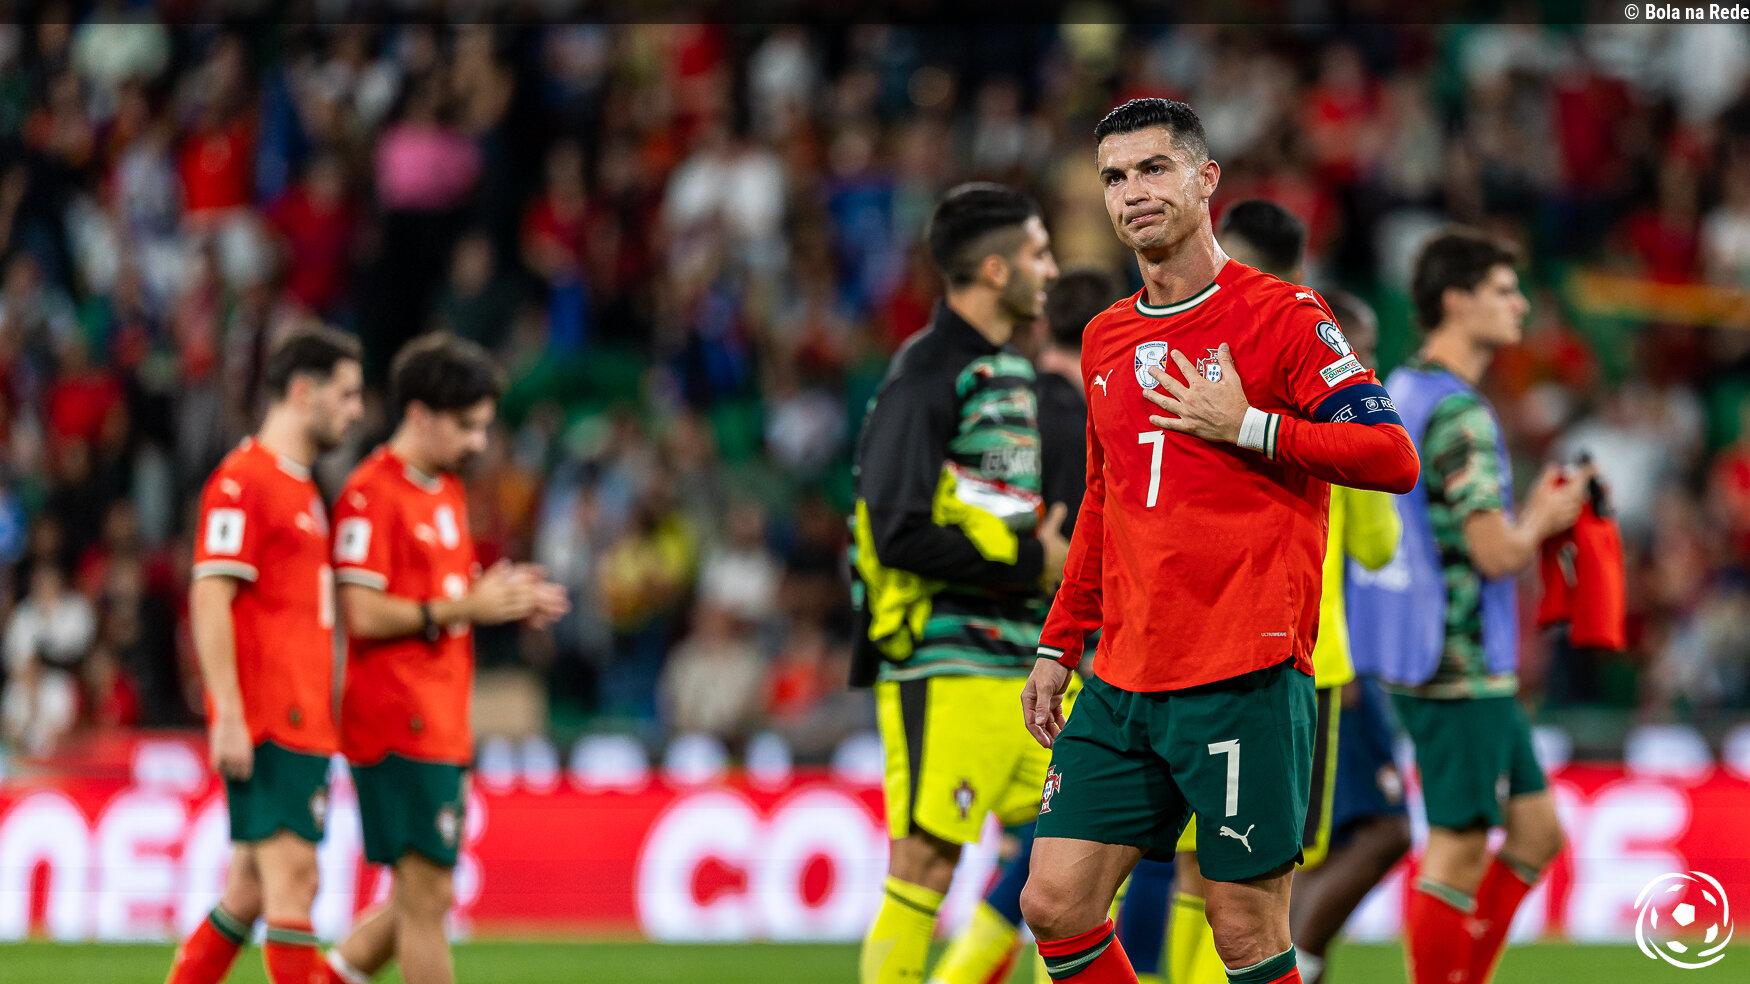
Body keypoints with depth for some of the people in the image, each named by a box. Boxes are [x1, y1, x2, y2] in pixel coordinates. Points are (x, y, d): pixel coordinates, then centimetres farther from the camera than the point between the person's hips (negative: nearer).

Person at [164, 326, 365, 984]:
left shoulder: (300, 486, 21)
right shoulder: (244, 479, -9)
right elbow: (209, 598, -16)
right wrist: (228, 714, -21)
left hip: (301, 724, 10)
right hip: (265, 725, -10)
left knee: (252, 890, 9)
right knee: (291, 876, -11)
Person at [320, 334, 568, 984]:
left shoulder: (447, 490, 17)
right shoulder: (372, 494, -12)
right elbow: (365, 615, -18)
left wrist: (509, 601, 7)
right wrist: (468, 606, -17)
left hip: (442, 728, 9)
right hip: (398, 726, -9)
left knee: (424, 898, 12)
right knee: (426, 895, -7)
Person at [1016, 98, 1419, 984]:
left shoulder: (1279, 316, -4)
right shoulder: (1106, 339, 16)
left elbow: (1394, 457, -10)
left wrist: (1248, 427, -16)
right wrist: (1057, 647, 23)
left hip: (1246, 679, -6)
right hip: (1122, 688, 6)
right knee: (1054, 905, -1)